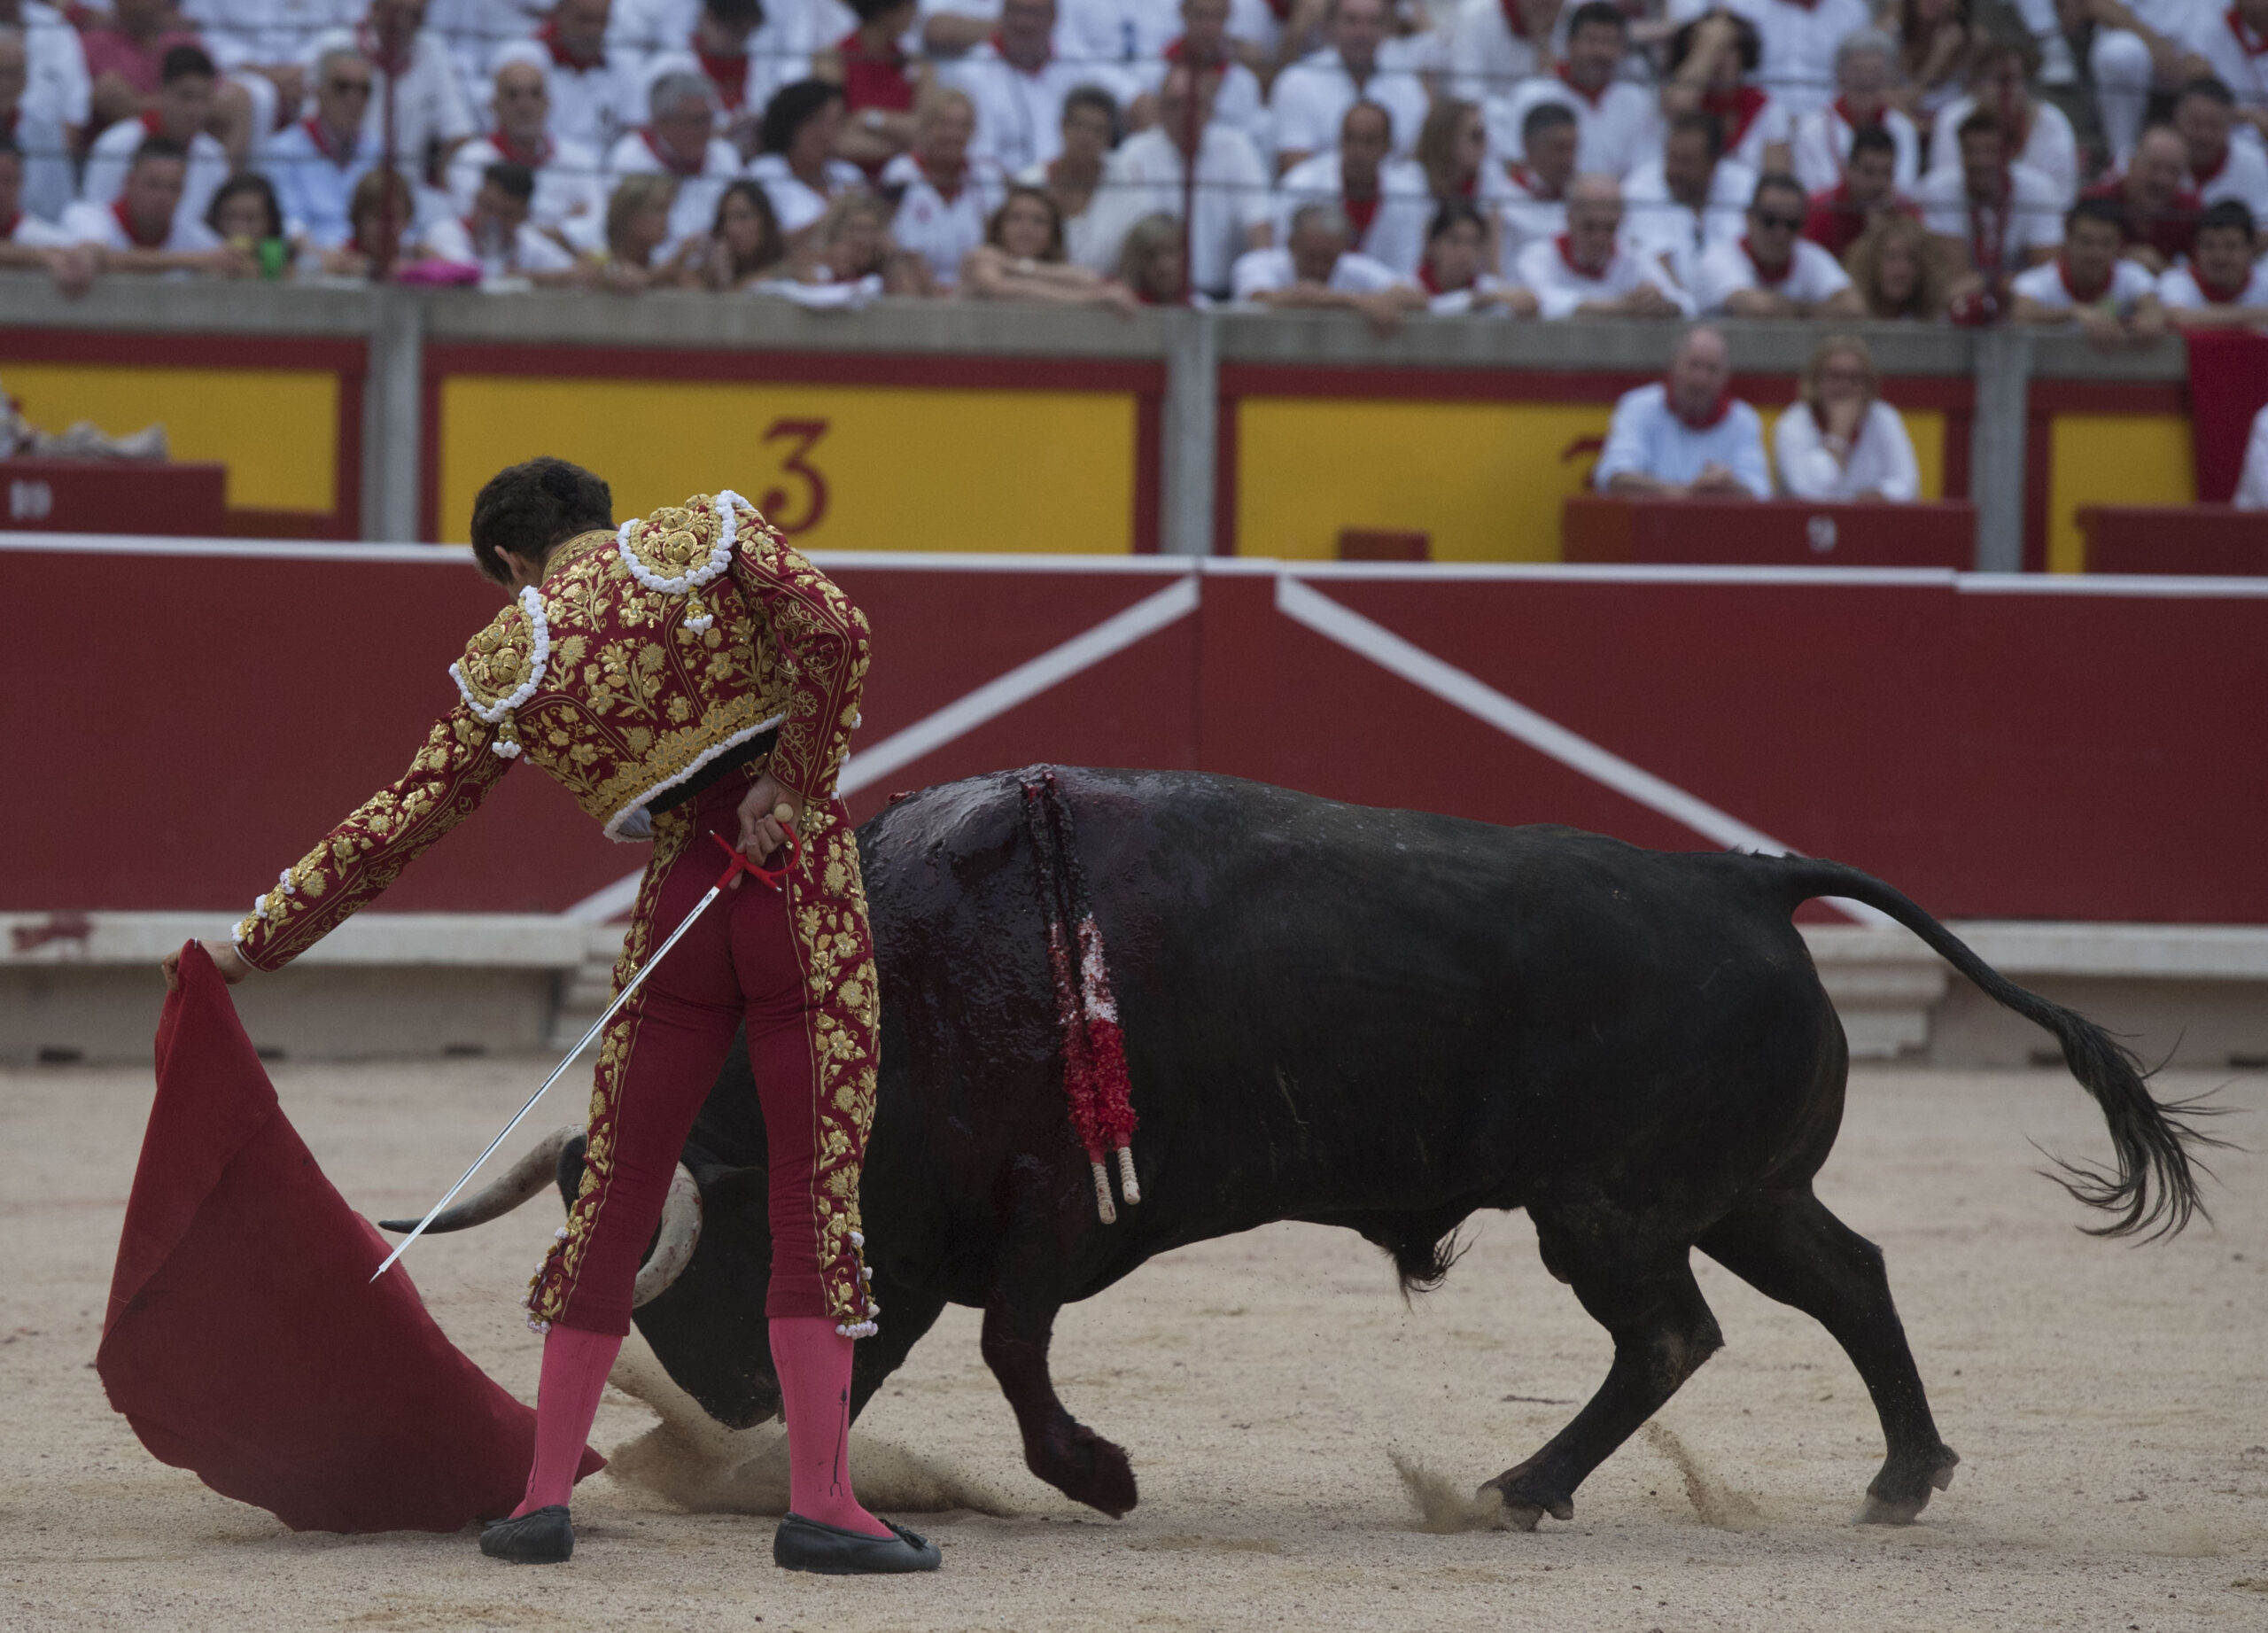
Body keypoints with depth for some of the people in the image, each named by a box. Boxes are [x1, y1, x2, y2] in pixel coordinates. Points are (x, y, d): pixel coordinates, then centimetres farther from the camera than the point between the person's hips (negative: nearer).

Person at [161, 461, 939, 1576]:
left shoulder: (508, 665, 8)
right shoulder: (709, 531, 5)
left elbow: (399, 823, 9)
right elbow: (831, 629, -11)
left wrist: (255, 942, 17)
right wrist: (794, 781, -3)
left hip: (681, 903, 1)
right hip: (804, 883, -1)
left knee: (615, 1202, 12)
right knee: (817, 1202, -1)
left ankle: (544, 1496, 13)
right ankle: (820, 1504, -7)